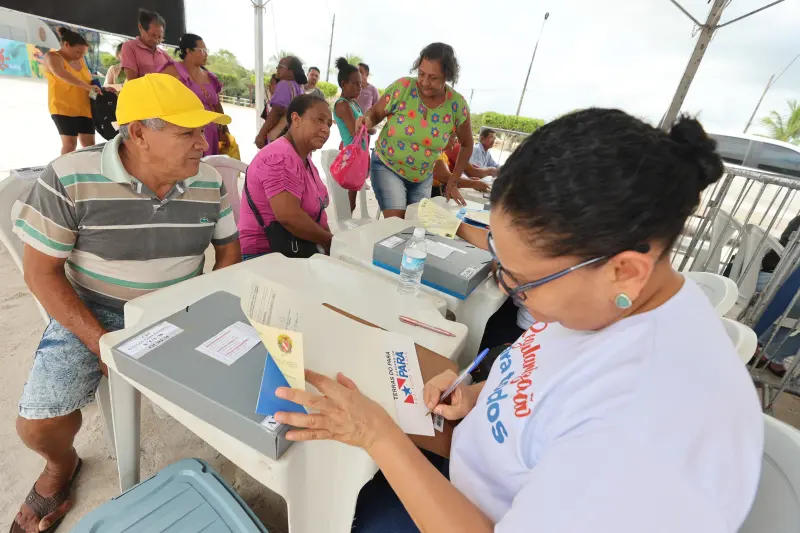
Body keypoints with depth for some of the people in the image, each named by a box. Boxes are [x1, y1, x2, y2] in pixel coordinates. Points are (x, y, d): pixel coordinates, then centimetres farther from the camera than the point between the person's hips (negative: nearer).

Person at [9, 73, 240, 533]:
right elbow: (42, 273, -11)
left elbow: (230, 250, 3)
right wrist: (100, 343, -20)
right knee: (37, 424, -12)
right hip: (93, 312, -1)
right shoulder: (69, 179, -17)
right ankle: (62, 464, 28)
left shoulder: (210, 183, -8)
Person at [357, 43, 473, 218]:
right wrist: (368, 120, -29)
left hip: (423, 177, 3)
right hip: (388, 167, -3)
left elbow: (467, 145, 2)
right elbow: (376, 112, -4)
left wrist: (453, 182, 1)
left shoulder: (457, 105, -11)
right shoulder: (402, 87, -17)